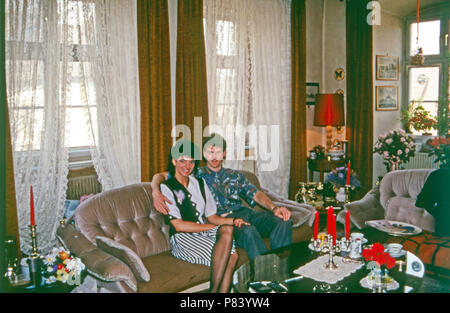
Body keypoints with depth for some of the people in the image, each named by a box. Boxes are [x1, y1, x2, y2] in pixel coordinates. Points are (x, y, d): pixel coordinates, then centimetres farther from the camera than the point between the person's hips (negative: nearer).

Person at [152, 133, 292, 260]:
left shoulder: (235, 175, 25)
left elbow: (255, 194, 13)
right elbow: (159, 176, 10)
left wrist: (274, 208, -8)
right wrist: (156, 192, -15)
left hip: (244, 213, 4)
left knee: (283, 222, -22)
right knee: (248, 231, -38)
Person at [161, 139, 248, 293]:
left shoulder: (200, 183, 17)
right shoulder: (167, 188, -3)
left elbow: (211, 217, 13)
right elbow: (178, 225, -11)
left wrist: (233, 221, -7)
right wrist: (213, 227, -12)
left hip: (204, 233, 6)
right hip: (183, 239, -5)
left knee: (227, 229, -29)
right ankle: (214, 290, -19)